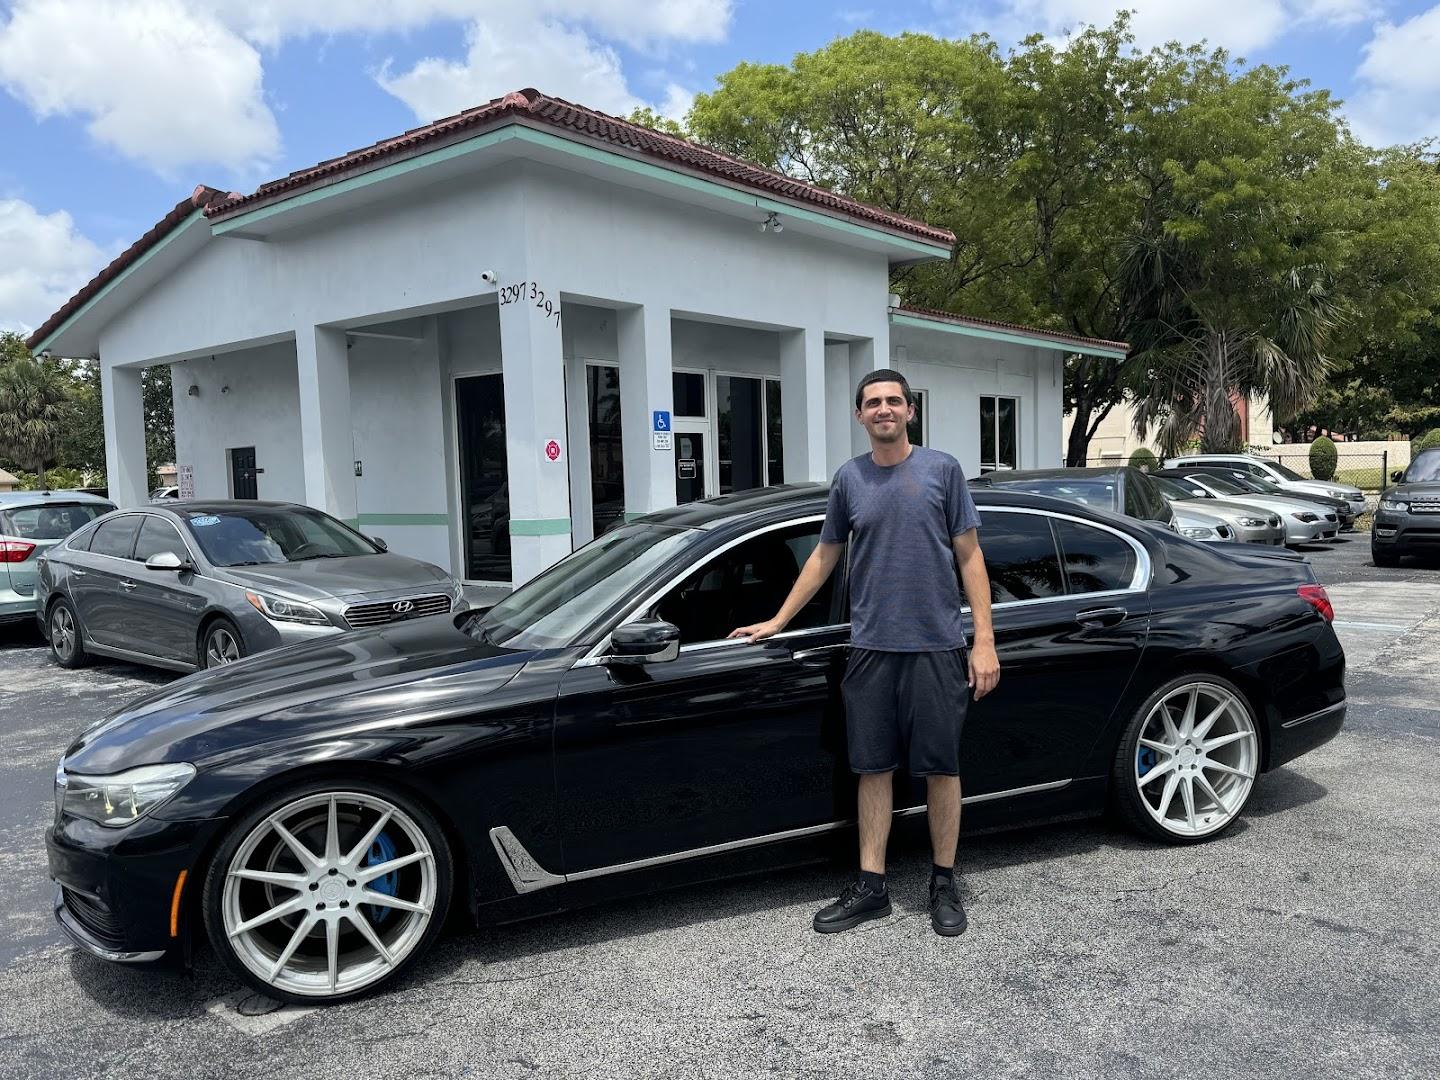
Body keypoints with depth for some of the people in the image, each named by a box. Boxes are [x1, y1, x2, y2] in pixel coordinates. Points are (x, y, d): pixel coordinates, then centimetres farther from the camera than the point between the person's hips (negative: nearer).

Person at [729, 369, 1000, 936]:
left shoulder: (942, 470, 1)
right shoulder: (848, 478, 8)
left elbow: (969, 557, 1)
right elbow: (824, 556, 16)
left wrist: (984, 641, -6)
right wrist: (776, 622, 15)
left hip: (936, 645, -2)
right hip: (870, 648, 2)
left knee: (941, 767, 6)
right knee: (873, 767, 7)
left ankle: (944, 883, 22)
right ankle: (871, 886, 19)